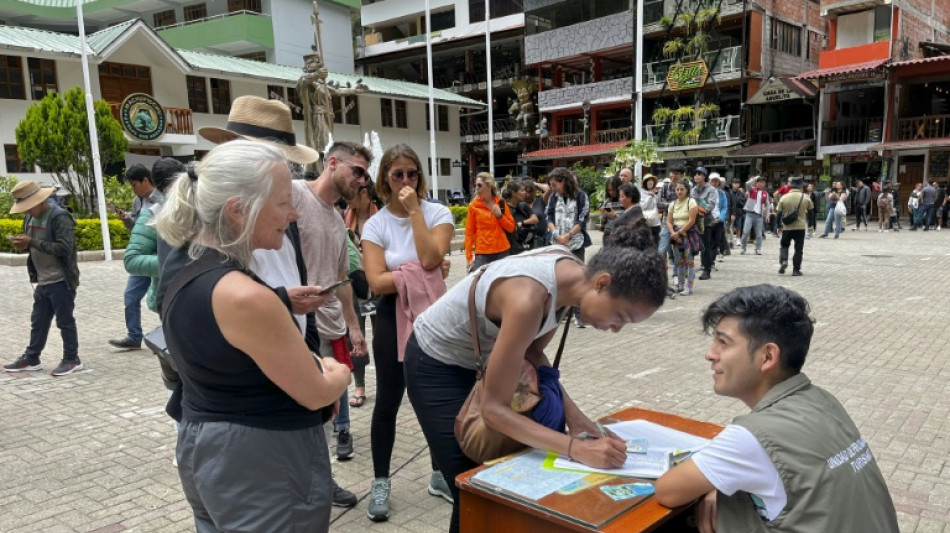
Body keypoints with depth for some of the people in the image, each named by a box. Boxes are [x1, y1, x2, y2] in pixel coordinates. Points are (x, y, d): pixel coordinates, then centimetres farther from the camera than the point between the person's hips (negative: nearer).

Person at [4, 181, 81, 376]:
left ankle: (72, 359, 13)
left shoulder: (60, 217, -17)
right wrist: (23, 245, -3)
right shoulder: (31, 217, 10)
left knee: (65, 321, 2)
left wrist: (31, 242, -25)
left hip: (61, 281, -8)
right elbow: (32, 244, 20)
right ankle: (31, 358, 26)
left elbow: (64, 248, -25)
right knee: (38, 321, 16)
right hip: (42, 281, 8)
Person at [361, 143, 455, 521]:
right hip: (393, 318, -1)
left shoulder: (438, 213, -4)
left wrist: (415, 210, -19)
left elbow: (430, 258, -22)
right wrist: (417, 274, -19)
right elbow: (376, 282, -14)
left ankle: (439, 475, 31)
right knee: (388, 402, 8)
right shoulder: (375, 225, -4)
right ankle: (380, 483, 23)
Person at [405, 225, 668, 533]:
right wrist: (577, 449, -38)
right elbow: (494, 409, -33)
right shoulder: (528, 299, -38)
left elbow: (532, 350, -1)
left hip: (481, 356, 7)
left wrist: (570, 411, -13)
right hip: (437, 365, -7)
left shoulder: (571, 274, -14)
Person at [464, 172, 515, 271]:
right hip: (482, 253, -2)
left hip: (502, 251, 3)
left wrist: (499, 216, -7)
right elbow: (469, 232, -2)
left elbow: (511, 228, 9)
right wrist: (469, 257, -6)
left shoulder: (501, 203, 6)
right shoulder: (473, 206, -1)